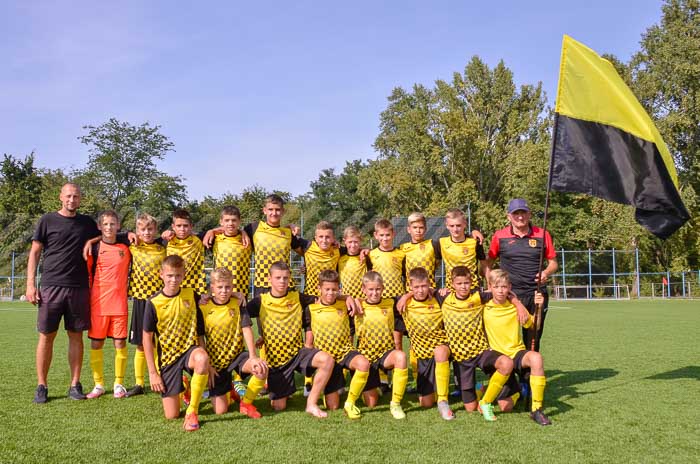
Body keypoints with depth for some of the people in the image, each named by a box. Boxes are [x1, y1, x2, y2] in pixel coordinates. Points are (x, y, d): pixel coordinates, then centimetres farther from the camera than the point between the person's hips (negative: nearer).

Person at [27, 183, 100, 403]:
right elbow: (34, 253, 3)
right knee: (46, 336, 1)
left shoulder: (87, 223, 11)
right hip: (51, 286, -2)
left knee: (76, 336, 5)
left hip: (79, 288, 2)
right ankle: (41, 386, 11)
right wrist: (31, 284, -5)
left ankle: (75, 385, 13)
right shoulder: (48, 220, 4)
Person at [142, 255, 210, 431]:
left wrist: (204, 360, 1)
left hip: (189, 349, 0)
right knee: (171, 415, -2)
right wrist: (152, 372, -5)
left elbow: (199, 329, 6)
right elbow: (147, 338, -3)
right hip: (167, 356, 0)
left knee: (202, 358, -39)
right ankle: (182, 389, 36)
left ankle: (192, 411, -18)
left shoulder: (191, 295, -2)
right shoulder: (154, 303, -9)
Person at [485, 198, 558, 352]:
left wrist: (546, 272, -10)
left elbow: (553, 263, 11)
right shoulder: (499, 236, 2)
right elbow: (488, 263, 10)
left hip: (536, 294, 1)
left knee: (532, 341, 9)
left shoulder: (542, 235, 4)